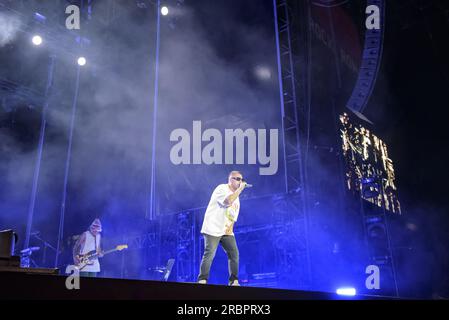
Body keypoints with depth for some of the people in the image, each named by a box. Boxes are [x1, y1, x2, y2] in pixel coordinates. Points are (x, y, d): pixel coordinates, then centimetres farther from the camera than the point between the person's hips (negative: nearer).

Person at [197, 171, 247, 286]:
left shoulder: (236, 197, 18)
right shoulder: (222, 188, -6)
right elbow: (227, 201, -27)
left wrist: (231, 227, 2)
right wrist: (240, 188, -19)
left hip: (227, 231, 8)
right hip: (213, 229, -8)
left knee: (234, 254, 0)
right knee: (209, 254, -12)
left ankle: (234, 281, 8)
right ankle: (202, 280, -5)